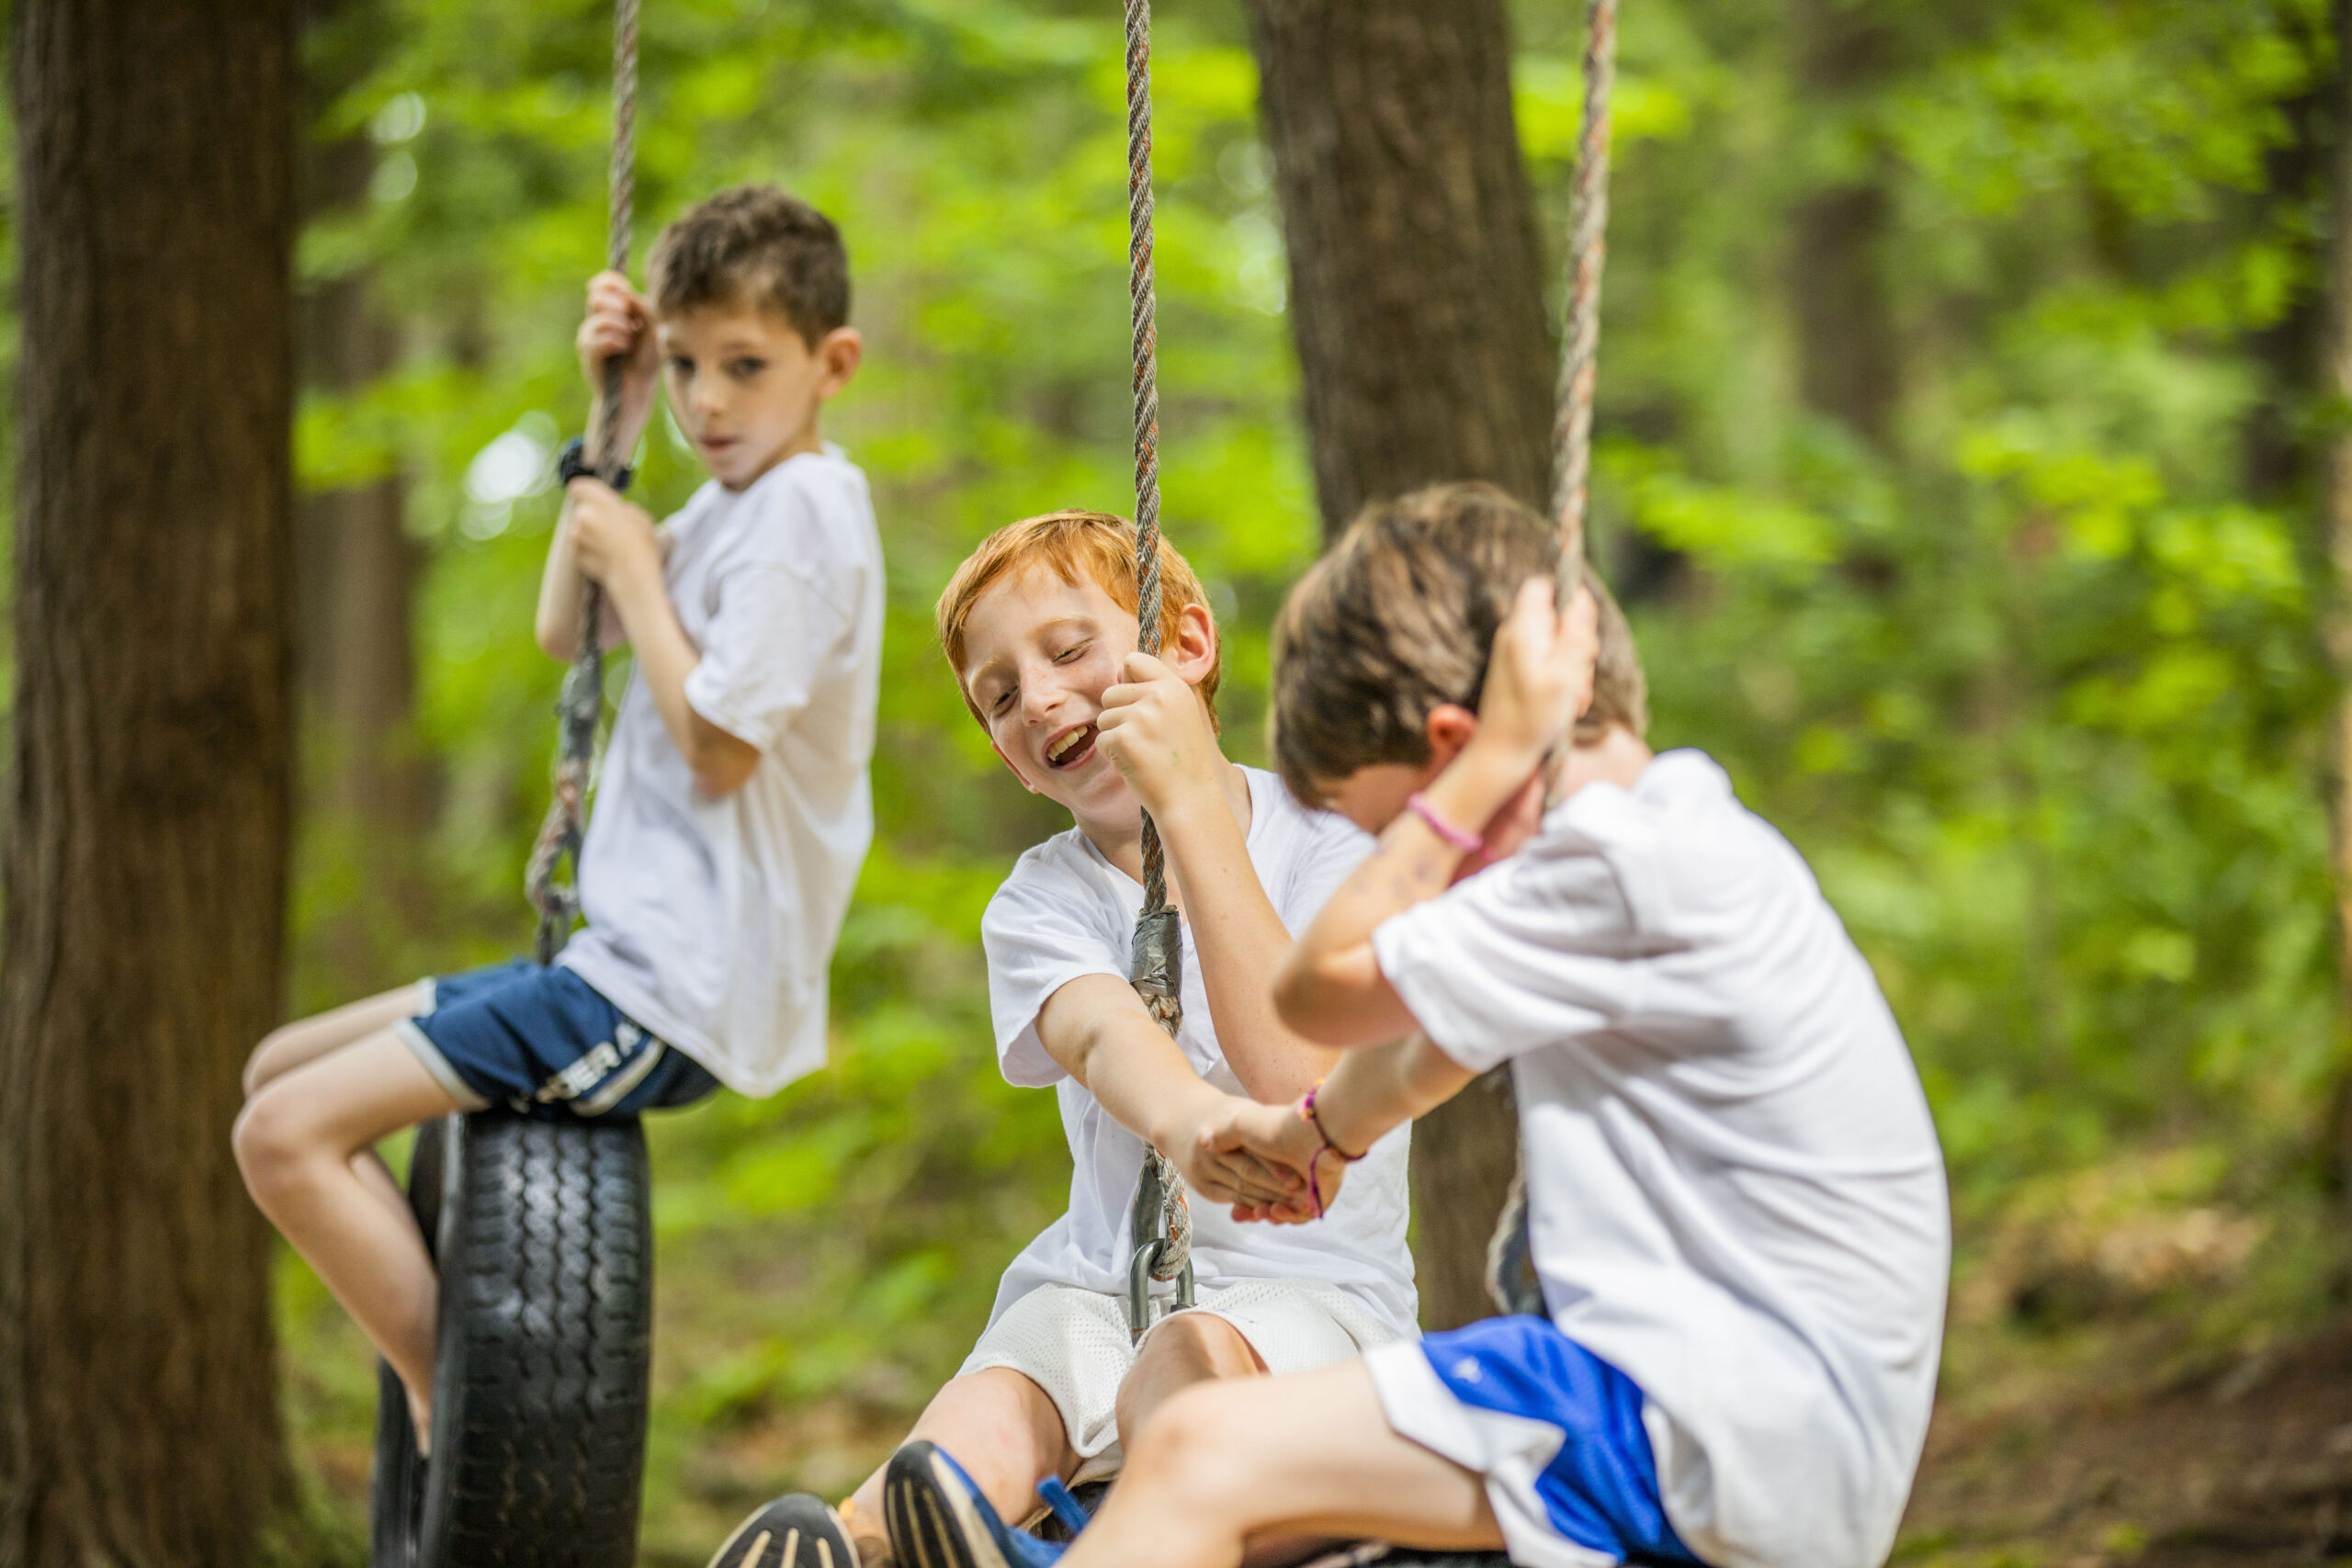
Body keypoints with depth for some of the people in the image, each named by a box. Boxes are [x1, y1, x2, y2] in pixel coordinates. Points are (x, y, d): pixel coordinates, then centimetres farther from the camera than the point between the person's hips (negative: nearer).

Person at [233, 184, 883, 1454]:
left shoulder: (802, 506, -15)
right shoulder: (732, 503, 15)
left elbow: (717, 750, -21)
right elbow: (565, 631, 23)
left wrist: (636, 564, -10)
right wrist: (610, 424, 15)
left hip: (679, 997, -11)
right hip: (630, 963, 11)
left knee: (288, 1136, -15)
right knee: (283, 1071, 17)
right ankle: (440, 1390, 11)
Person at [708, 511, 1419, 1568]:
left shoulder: (1328, 839, 0)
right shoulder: (1042, 901, 6)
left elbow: (1308, 1090, -17)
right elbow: (1105, 1034, -19)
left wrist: (1191, 806, -18)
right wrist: (1183, 1117, -46)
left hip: (1316, 1289, -2)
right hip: (1101, 1283, 2)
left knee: (1196, 1354, -37)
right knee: (986, 1421, -31)